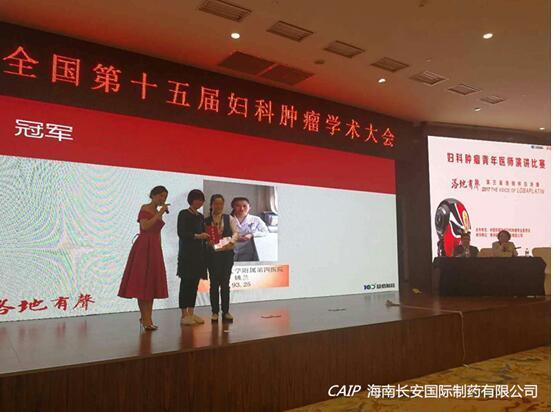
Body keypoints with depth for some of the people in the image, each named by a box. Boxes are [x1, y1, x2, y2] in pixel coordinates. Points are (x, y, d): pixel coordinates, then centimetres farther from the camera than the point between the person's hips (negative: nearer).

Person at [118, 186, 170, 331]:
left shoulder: (158, 212, 17)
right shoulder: (145, 209, -5)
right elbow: (144, 226, -21)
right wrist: (159, 214, -19)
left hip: (155, 249, 8)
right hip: (143, 247, -8)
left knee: (152, 283, 8)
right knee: (142, 282, -4)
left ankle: (146, 317, 15)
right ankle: (145, 318, 0)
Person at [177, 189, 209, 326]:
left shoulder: (200, 216, 16)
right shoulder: (183, 214, -3)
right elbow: (181, 233, -12)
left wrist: (207, 236, -4)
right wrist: (197, 236, -21)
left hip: (199, 253, 7)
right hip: (187, 253, -6)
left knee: (195, 283, 7)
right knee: (186, 283, -4)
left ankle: (191, 313, 13)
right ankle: (184, 315, 2)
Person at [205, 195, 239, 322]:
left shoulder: (229, 219, 5)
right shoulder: (206, 221, 5)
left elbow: (235, 232, -5)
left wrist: (231, 241, -25)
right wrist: (208, 241, -20)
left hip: (227, 253, 0)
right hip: (212, 254, 0)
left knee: (225, 283, 4)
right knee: (214, 283, 4)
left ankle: (226, 311, 13)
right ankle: (215, 312, 13)